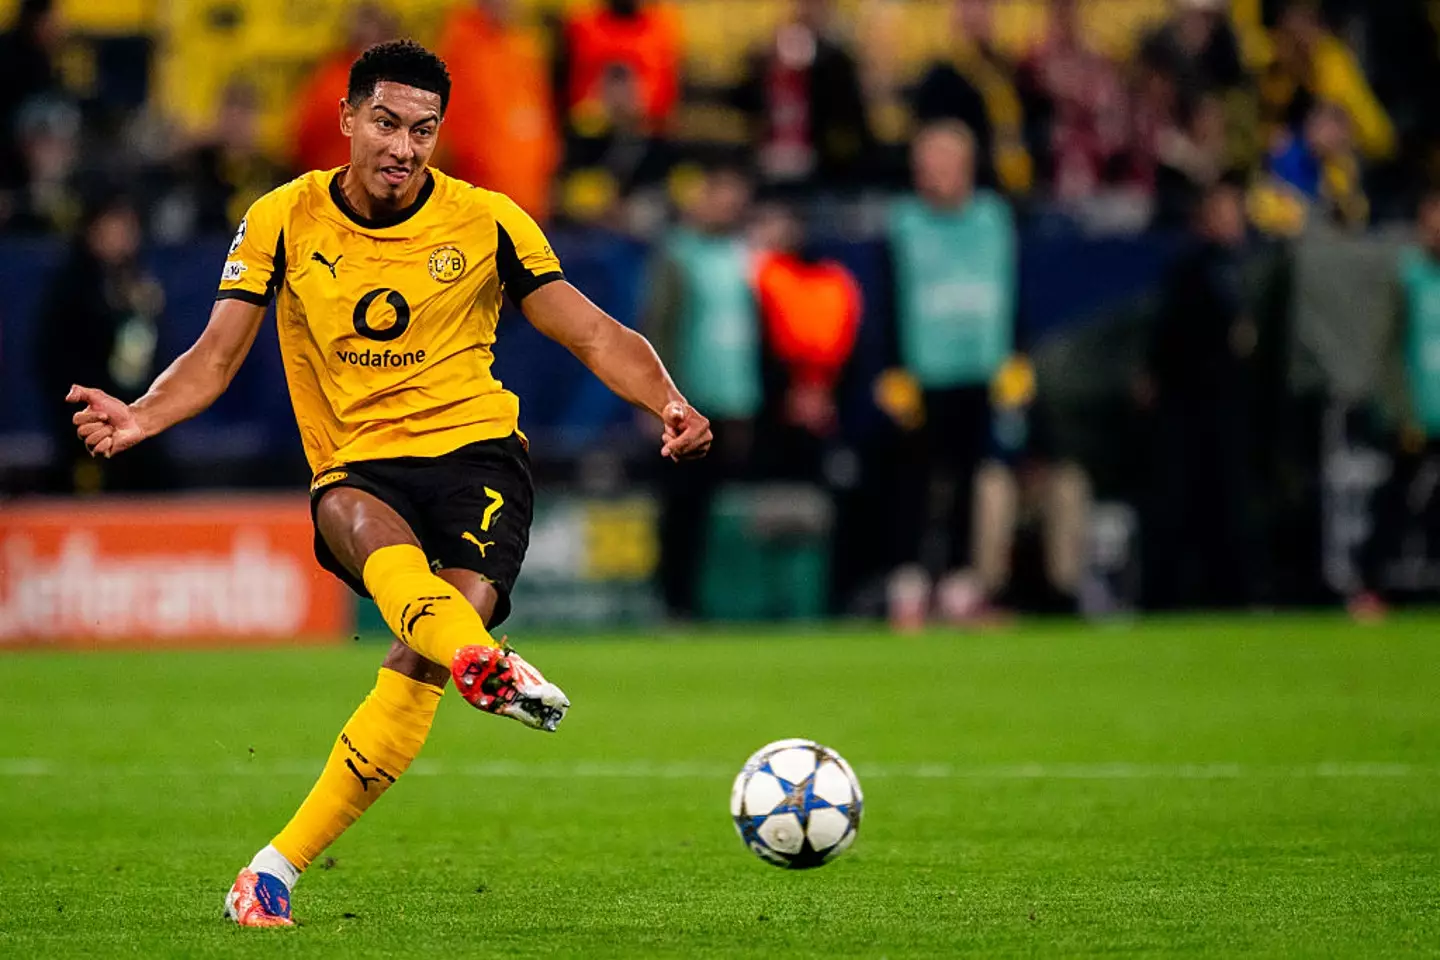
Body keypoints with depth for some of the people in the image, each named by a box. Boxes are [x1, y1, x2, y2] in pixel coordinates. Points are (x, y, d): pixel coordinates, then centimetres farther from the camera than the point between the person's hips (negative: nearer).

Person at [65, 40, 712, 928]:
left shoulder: (487, 223, 0)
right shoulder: (285, 221, 2)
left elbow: (596, 337, 1)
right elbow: (217, 356, 2)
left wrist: (668, 403, -18)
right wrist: (141, 416, -18)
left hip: (476, 454, -1)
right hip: (358, 466, 1)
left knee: (420, 664, -24)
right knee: (362, 524, -39)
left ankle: (279, 868, -17)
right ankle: (485, 662, -67)